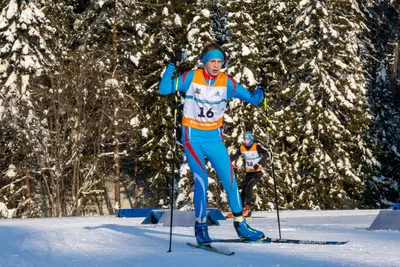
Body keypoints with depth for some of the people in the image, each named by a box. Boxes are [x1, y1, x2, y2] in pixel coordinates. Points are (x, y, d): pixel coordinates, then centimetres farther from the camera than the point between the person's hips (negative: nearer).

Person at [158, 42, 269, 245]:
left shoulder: (227, 82, -3)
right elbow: (163, 90, -12)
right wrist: (171, 66, -22)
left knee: (229, 180, 3)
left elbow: (252, 99, 3)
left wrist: (261, 89, -16)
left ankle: (240, 224, 18)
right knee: (201, 179, -16)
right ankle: (200, 225, -1)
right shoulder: (191, 77, -8)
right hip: (193, 137, -3)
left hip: (214, 138, 3)